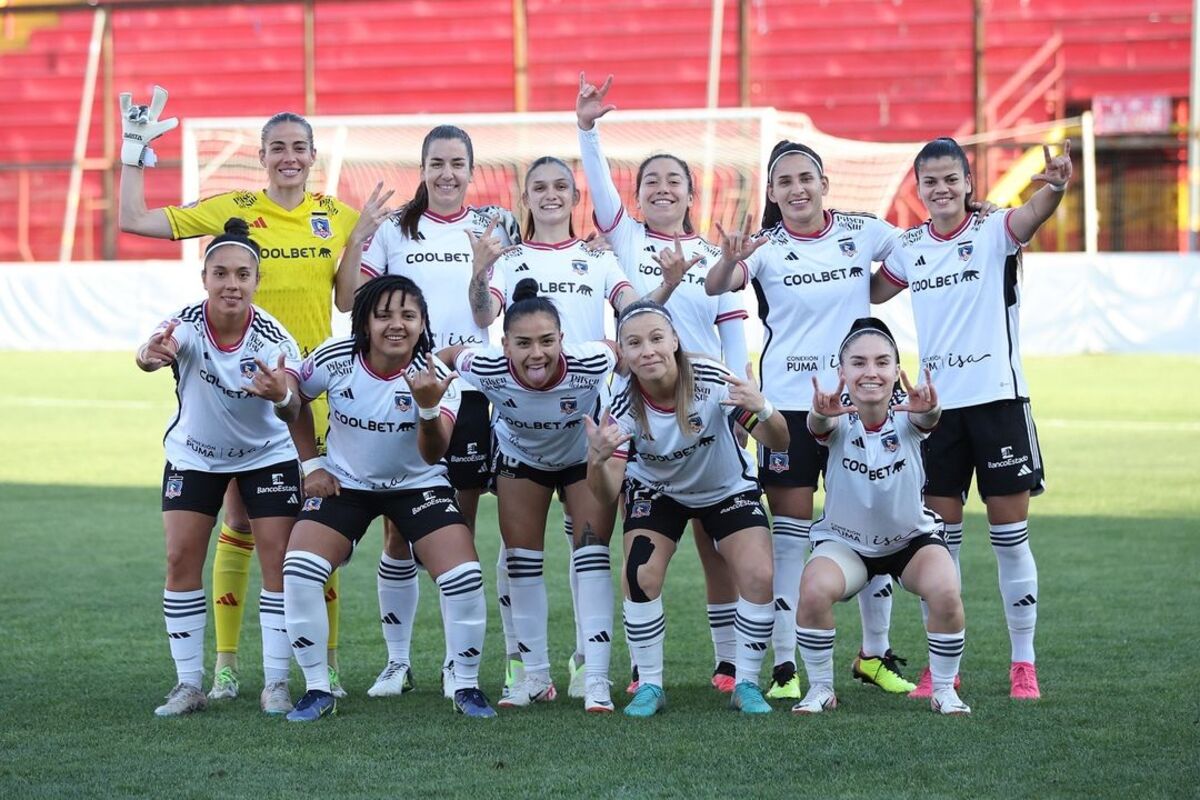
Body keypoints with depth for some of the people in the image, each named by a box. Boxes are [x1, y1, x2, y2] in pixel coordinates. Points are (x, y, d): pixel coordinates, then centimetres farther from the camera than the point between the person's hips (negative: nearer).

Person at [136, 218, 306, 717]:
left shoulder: (273, 337, -25)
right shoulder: (185, 325, -26)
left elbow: (295, 410, -34)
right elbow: (152, 355, -48)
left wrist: (281, 396, -58)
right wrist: (151, 355, -73)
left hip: (268, 456, 0)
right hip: (193, 456, 1)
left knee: (278, 560, -7)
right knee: (181, 560, -6)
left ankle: (276, 684, 1)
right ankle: (188, 685, 2)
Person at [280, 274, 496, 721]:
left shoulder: (434, 374, -21)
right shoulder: (335, 359, -18)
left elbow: (433, 455, -32)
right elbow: (293, 397, 3)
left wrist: (429, 406, -51)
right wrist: (311, 465, -2)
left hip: (418, 484, -1)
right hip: (345, 482, 1)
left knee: (464, 576, -17)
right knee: (299, 570, -18)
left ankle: (466, 687, 4)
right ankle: (318, 689, -3)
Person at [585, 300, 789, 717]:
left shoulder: (712, 381, -32)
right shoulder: (623, 408, -27)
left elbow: (779, 443, -29)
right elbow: (606, 494, -29)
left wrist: (763, 410, -52)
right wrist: (597, 461, -52)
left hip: (728, 489, -1)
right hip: (657, 491, 1)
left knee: (759, 577, -18)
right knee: (641, 575, -19)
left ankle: (746, 684, 1)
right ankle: (649, 686, -2)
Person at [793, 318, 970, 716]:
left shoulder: (906, 419, -20)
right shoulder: (837, 422, -21)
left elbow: (927, 419, -43)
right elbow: (818, 427, -44)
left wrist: (928, 411, -69)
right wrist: (820, 415, -69)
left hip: (912, 537, 0)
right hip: (844, 542, 0)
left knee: (946, 593, -27)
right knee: (813, 590, -29)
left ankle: (944, 690, -3)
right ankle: (820, 688, -6)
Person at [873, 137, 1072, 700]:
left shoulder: (994, 232, -6)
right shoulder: (911, 248, 7)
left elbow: (1033, 213, -29)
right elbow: (871, 293, 24)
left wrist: (1054, 187, -51)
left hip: (996, 396, -4)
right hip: (938, 402, 4)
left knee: (1010, 533, 0)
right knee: (939, 535, 6)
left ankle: (1023, 663, 9)